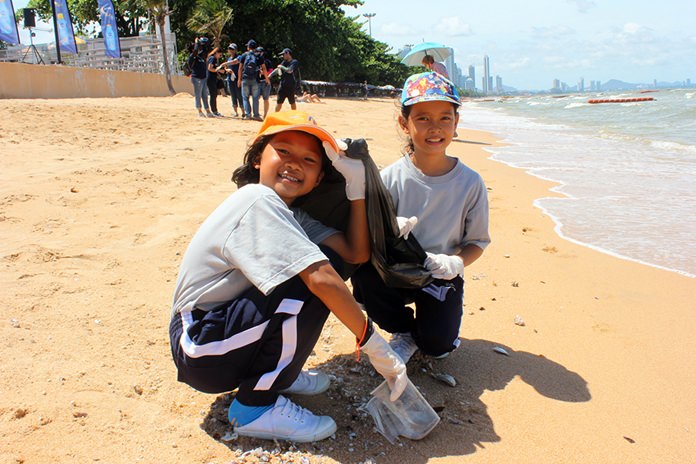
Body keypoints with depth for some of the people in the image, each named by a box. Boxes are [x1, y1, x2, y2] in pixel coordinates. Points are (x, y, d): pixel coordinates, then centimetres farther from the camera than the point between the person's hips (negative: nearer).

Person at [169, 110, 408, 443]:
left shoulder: (290, 215, 8)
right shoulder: (257, 201, -20)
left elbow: (356, 252, 0)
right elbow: (321, 279, -30)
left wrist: (356, 184, -5)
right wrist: (371, 342, -22)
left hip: (229, 326, 9)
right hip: (200, 347, -9)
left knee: (329, 260, 3)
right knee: (317, 274, -24)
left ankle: (272, 373, 10)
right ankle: (255, 407, -10)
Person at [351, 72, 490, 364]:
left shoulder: (469, 182, -10)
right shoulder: (391, 178, -11)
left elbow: (478, 241, -1)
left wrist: (456, 262, -22)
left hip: (441, 277, 0)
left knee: (437, 346, -20)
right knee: (364, 271, -30)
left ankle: (422, 331, 21)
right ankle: (403, 332, -1)